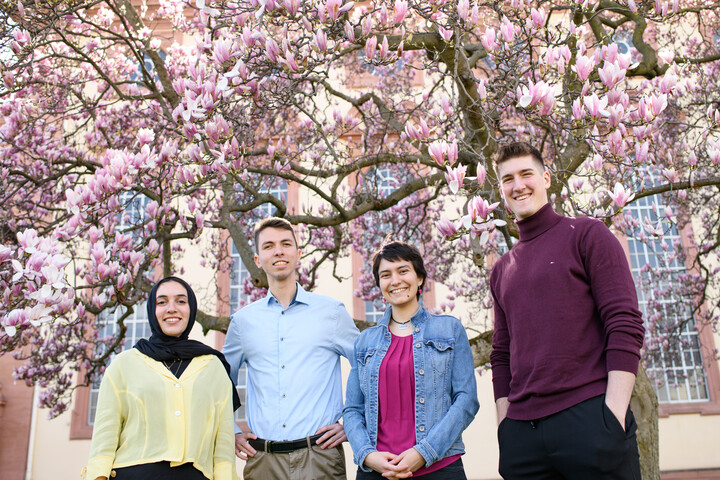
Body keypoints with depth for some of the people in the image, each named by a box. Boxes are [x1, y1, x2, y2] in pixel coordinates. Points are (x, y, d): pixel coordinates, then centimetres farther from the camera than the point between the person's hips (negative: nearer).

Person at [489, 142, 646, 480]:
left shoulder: (587, 234, 3)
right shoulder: (501, 271, 17)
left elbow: (626, 325, -5)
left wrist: (613, 415, -14)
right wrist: (505, 425, 7)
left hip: (588, 416, -4)